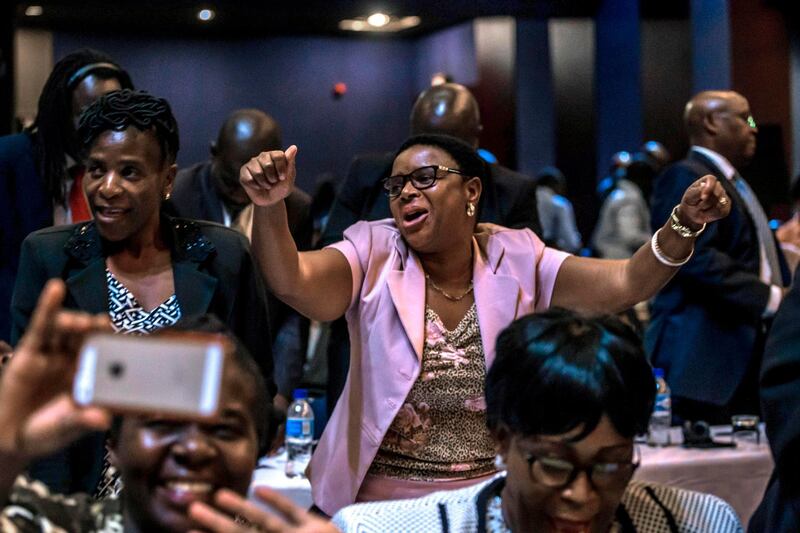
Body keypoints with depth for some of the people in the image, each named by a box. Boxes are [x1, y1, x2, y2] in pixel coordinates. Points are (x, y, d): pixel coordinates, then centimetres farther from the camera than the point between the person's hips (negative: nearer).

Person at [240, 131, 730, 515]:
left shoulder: (515, 262, -3)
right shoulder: (374, 257, -6)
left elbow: (625, 284, -11)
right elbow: (292, 283, -23)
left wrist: (685, 226, -28)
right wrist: (271, 207, -41)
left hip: (494, 502, 1)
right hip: (379, 501, -1)